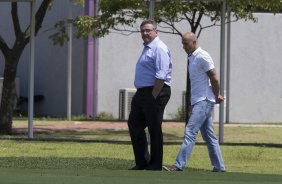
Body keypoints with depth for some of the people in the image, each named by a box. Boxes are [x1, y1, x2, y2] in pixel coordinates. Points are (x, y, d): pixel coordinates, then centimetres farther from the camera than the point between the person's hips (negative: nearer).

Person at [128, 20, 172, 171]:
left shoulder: (159, 49, -13)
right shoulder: (147, 48, 19)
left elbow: (161, 76, -21)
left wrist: (153, 96, -23)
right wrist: (142, 95, 19)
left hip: (155, 92, -11)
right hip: (142, 93, 11)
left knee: (154, 129, -4)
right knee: (134, 124, 11)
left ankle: (155, 166, 3)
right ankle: (142, 162, 17)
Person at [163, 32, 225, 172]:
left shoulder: (202, 57, -13)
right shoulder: (192, 58, 16)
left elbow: (214, 79, -13)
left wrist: (216, 96, -1)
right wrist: (216, 96, 13)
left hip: (204, 101, -10)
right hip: (198, 101, 10)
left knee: (190, 132, -16)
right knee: (209, 137, 10)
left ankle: (179, 165, -22)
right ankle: (219, 167, 13)